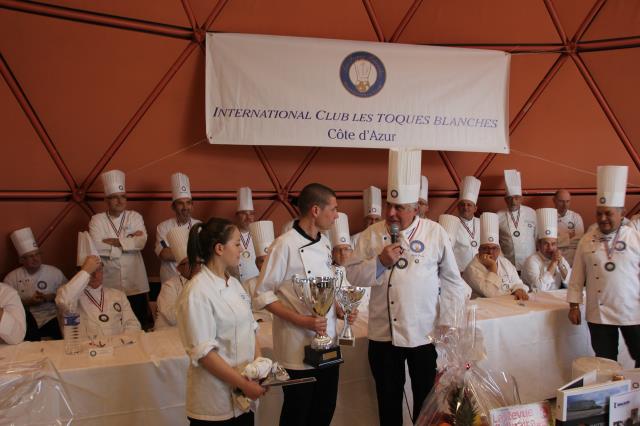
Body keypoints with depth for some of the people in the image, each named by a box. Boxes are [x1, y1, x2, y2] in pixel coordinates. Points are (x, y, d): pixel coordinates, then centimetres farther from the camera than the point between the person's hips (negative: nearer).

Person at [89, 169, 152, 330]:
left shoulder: (135, 217, 6)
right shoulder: (97, 220, 1)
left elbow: (141, 241, -9)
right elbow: (97, 248, -14)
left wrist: (114, 241, -12)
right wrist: (129, 241, -11)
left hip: (135, 285, 1)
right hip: (109, 285, -1)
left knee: (141, 325, 9)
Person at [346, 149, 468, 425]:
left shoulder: (435, 233, -5)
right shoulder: (372, 234, -1)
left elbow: (452, 280, 1)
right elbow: (353, 276, -2)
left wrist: (448, 323, -2)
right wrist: (380, 262, -18)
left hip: (425, 332, -1)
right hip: (383, 334, 1)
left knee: (427, 398, 16)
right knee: (388, 398, 16)